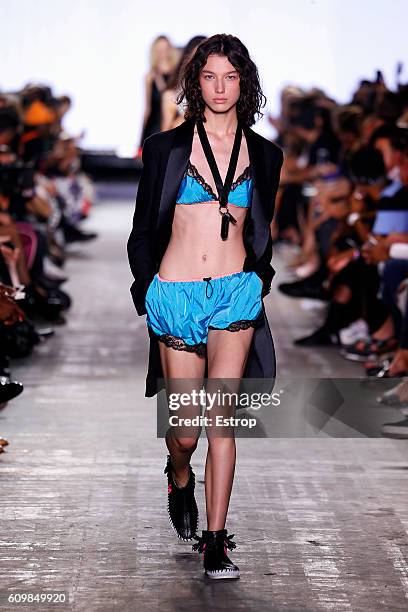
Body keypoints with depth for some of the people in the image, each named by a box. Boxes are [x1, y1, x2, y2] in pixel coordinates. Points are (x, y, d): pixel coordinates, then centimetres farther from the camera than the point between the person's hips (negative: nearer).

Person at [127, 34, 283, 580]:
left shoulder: (264, 155, 9)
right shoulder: (167, 147, 2)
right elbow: (144, 228, 8)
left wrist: (260, 277, 9)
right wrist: (147, 290, 6)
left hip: (236, 294, 1)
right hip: (175, 294, -1)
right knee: (186, 429, 3)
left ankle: (215, 541, -5)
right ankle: (180, 477, 40)